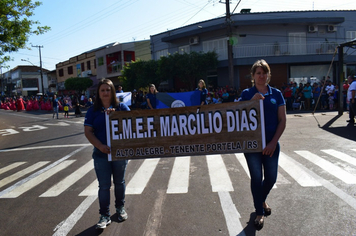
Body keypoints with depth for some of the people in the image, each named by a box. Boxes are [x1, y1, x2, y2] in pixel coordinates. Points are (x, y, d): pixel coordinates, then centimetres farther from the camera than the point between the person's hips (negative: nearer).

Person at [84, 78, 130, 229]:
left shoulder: (121, 107, 1)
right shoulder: (93, 111, 1)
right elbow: (88, 132, -4)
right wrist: (100, 146, -18)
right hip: (101, 154, 0)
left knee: (119, 183, 16)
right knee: (104, 186, 4)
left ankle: (120, 208, 35)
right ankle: (105, 216, 16)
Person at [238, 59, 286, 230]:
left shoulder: (276, 94, 3)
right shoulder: (247, 94, -1)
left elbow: (282, 120, 1)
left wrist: (274, 142, -8)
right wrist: (253, 101, -20)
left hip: (271, 144, 2)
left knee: (271, 177, 9)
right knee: (256, 178, 4)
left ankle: (262, 200, 41)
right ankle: (259, 212, 24)